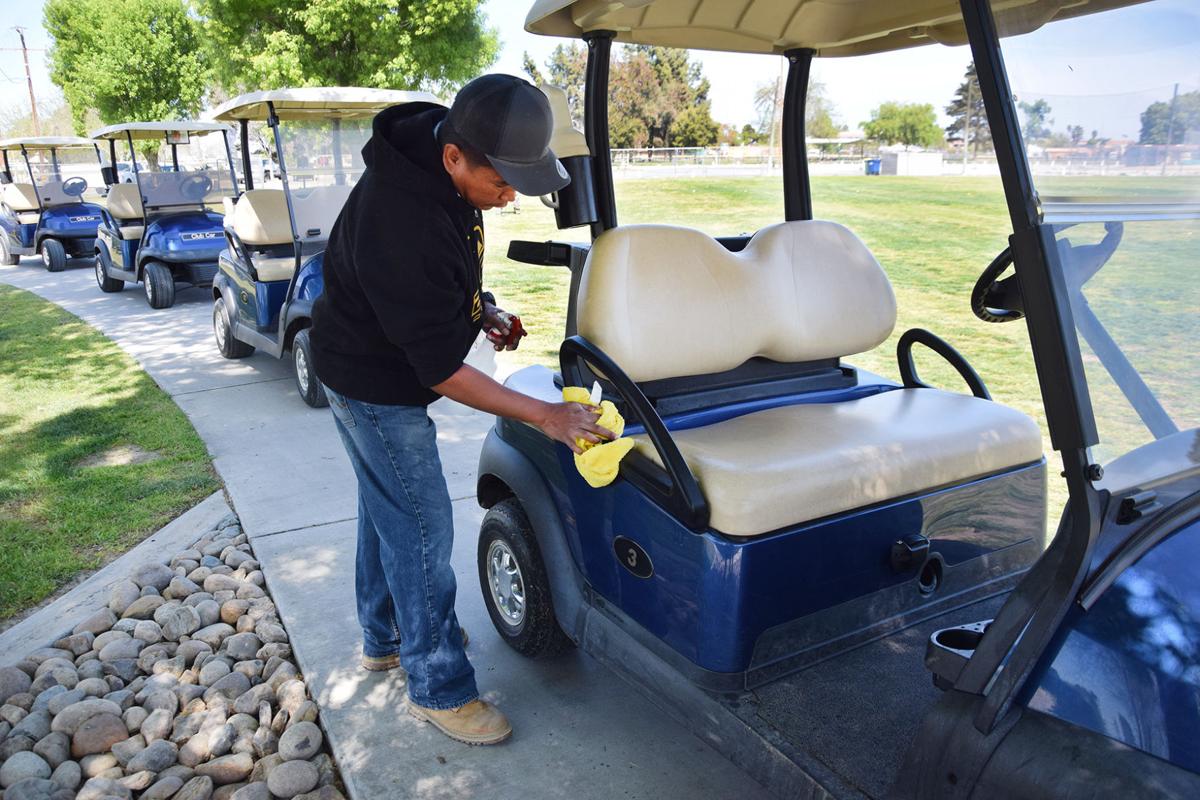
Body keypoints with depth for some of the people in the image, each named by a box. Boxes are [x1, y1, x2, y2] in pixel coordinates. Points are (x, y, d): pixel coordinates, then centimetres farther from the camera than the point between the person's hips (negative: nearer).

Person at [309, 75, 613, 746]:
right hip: (375, 383, -9)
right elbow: (442, 369, -31)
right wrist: (546, 416, -28)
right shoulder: (400, 225, -37)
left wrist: (482, 307, -1)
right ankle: (439, 688, 16)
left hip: (392, 360, 9)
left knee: (388, 505, 21)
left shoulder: (446, 170, -9)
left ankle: (386, 638, 42)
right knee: (422, 526, -2)